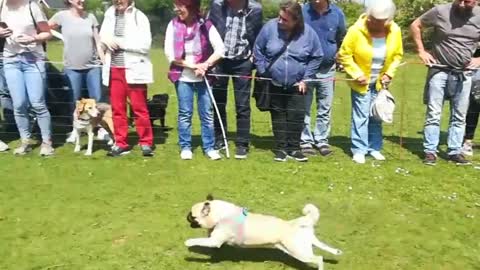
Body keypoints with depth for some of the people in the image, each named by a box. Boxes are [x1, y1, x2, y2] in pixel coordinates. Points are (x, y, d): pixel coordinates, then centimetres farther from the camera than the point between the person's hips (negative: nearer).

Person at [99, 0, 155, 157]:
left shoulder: (139, 17, -3)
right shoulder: (109, 14, 11)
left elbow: (145, 44, -12)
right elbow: (102, 37, 15)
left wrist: (120, 42, -12)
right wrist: (107, 41, -9)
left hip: (133, 69, -4)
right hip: (114, 69, 5)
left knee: (139, 108, -2)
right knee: (117, 109, 8)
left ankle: (146, 143, 10)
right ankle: (121, 144, 17)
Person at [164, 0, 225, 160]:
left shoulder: (206, 25, -7)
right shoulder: (173, 25, -4)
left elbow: (220, 49, -6)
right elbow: (170, 54, -7)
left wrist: (205, 65, -17)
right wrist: (192, 65, -13)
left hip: (203, 77, 0)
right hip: (183, 77, 0)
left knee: (207, 113, 4)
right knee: (185, 113, 6)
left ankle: (209, 147, 15)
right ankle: (185, 147, 17)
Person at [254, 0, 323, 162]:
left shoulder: (308, 33, -11)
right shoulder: (270, 27, -12)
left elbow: (316, 57, 0)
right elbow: (258, 51, -1)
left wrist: (306, 78, -4)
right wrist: (263, 72, -5)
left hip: (296, 85, 0)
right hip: (274, 83, 1)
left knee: (296, 116, 1)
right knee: (278, 116, 9)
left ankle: (294, 148, 16)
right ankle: (281, 148, 19)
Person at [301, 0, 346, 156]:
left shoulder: (337, 14, -2)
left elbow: (342, 40, 14)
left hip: (327, 69, 2)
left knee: (325, 108, 9)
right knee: (304, 108, 5)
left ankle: (322, 140, 21)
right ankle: (306, 141, 15)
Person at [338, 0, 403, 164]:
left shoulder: (395, 31, -11)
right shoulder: (356, 30, -22)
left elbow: (397, 55, 4)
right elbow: (344, 55, -14)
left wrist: (389, 73, -7)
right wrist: (357, 74, -19)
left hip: (380, 82, 4)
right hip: (361, 81, -3)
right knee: (361, 116, -3)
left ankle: (374, 147, 24)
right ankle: (359, 149, 8)